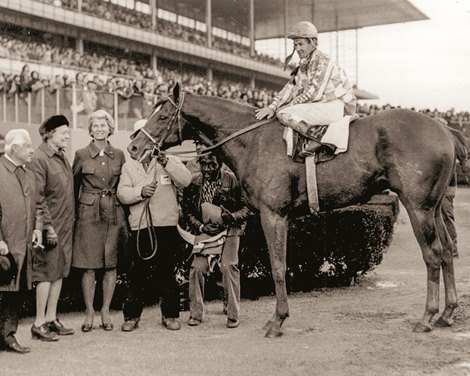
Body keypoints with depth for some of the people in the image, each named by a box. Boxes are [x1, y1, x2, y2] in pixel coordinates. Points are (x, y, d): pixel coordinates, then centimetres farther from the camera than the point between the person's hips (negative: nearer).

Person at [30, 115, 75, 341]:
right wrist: (48, 227, -19)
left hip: (65, 225, 8)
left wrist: (69, 223, 13)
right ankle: (39, 323, 3)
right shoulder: (39, 159, -12)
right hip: (51, 226, -8)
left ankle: (51, 319, 19)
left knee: (60, 272, 11)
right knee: (47, 273, -4)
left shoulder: (62, 157, 14)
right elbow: (38, 197, -16)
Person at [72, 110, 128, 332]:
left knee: (111, 265, 3)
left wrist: (124, 214, 7)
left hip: (114, 214, 2)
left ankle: (105, 312, 15)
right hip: (89, 214, -2)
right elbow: (73, 186, 7)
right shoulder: (81, 155, 2)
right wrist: (74, 212, 2)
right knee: (89, 266, -1)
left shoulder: (119, 155, 7)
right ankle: (89, 313, 10)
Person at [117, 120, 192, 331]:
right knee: (137, 274, 3)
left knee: (167, 273, 5)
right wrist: (140, 192, -19)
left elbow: (185, 180, -8)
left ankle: (170, 315, 14)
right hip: (140, 226, 1)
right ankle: (131, 316, 12)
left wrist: (166, 162, -19)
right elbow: (122, 193, 0)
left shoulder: (169, 162, 10)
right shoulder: (129, 166, 13)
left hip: (166, 225, -1)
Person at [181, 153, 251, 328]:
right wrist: (201, 226, -10)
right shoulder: (193, 183, 0)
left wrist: (232, 217, -23)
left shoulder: (232, 180, -8)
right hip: (204, 230, 2)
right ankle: (196, 313, 4)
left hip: (229, 230, -2)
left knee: (228, 266, -15)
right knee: (197, 267, -10)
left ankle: (233, 314, -3)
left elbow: (247, 208, -4)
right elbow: (187, 212, 6)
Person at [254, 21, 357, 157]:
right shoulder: (304, 64, 14)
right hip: (322, 105, 10)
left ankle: (320, 137, -22)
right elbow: (291, 87, 10)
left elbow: (314, 93, -19)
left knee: (284, 113, -18)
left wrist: (290, 105, -12)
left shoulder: (323, 61, -13)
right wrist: (273, 106, -3)